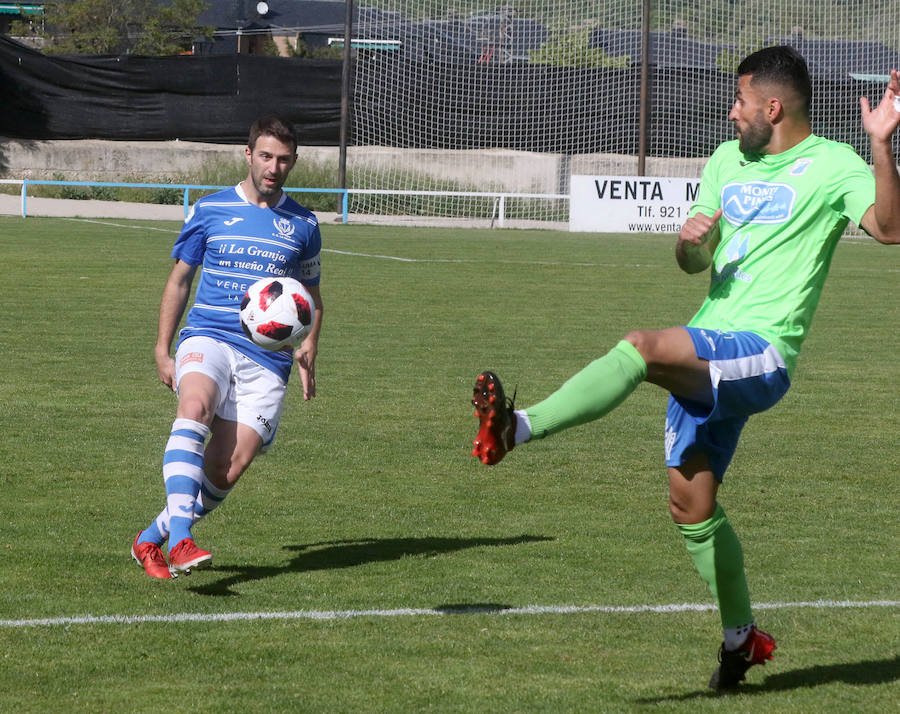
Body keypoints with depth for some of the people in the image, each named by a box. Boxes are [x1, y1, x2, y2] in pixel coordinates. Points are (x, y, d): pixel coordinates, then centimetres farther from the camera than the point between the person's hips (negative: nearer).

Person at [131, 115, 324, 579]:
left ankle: (152, 539, 10)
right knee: (195, 406, -35)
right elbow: (179, 280, 15)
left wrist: (308, 347, 6)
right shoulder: (210, 210, 8)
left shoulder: (303, 225, 14)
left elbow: (311, 296, 25)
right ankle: (181, 539, -45)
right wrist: (162, 350, 8)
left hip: (266, 357, 2)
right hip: (207, 338, -2)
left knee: (229, 467, -11)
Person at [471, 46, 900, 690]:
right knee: (691, 505, 9)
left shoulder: (830, 165, -4)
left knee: (641, 347, -32)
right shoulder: (728, 160, 17)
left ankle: (517, 428, -38)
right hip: (704, 357, 8)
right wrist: (691, 240, -5)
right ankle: (740, 637, 26)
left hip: (759, 354, -8)